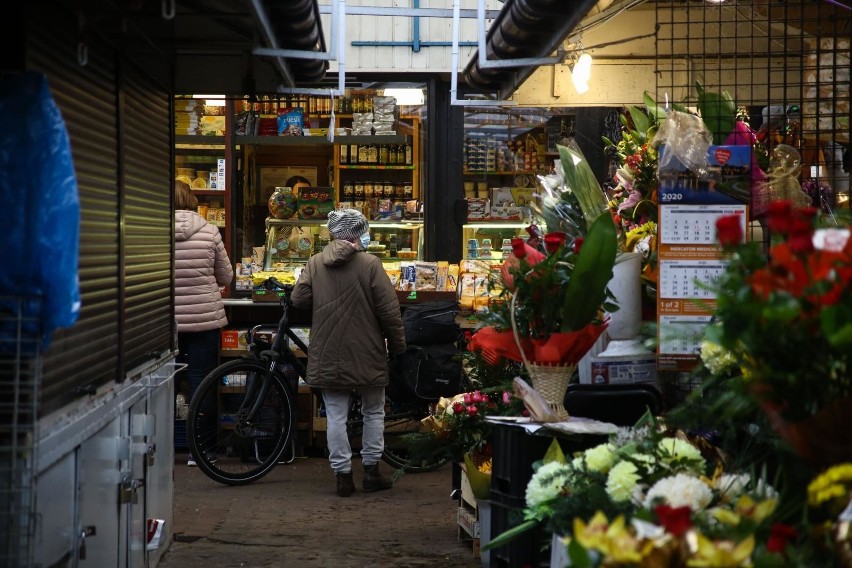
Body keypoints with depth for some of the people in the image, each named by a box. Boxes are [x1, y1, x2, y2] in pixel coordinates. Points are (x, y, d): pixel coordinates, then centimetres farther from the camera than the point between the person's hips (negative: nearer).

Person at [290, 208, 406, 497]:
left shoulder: (315, 263, 0)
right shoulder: (370, 264, -10)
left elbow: (298, 299, -1)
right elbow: (388, 309, -10)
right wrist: (397, 344, 2)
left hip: (328, 354, 2)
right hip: (366, 354, -2)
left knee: (336, 416, 6)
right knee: (373, 412, 14)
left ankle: (343, 475, 7)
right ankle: (371, 470, 17)